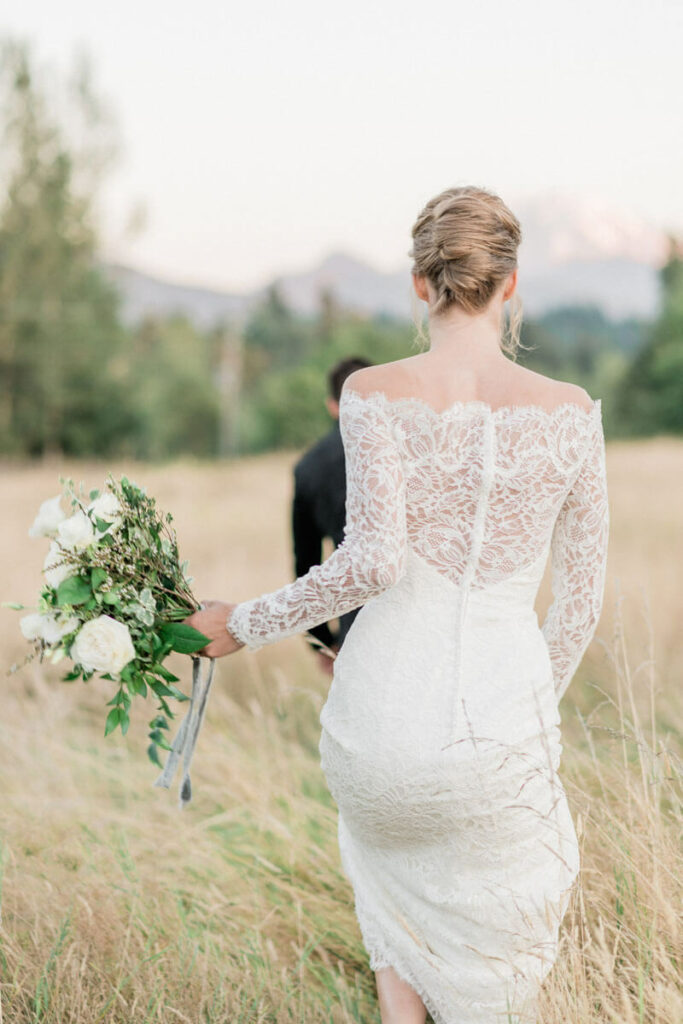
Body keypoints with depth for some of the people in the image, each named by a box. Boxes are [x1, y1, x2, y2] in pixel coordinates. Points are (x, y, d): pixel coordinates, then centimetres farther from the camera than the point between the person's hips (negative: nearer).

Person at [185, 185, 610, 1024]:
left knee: (387, 853, 36)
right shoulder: (570, 413, -2)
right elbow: (581, 600, 4)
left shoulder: (375, 394, -7)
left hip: (381, 715, 0)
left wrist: (247, 624, -5)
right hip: (501, 722, 0)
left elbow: (373, 560, -18)